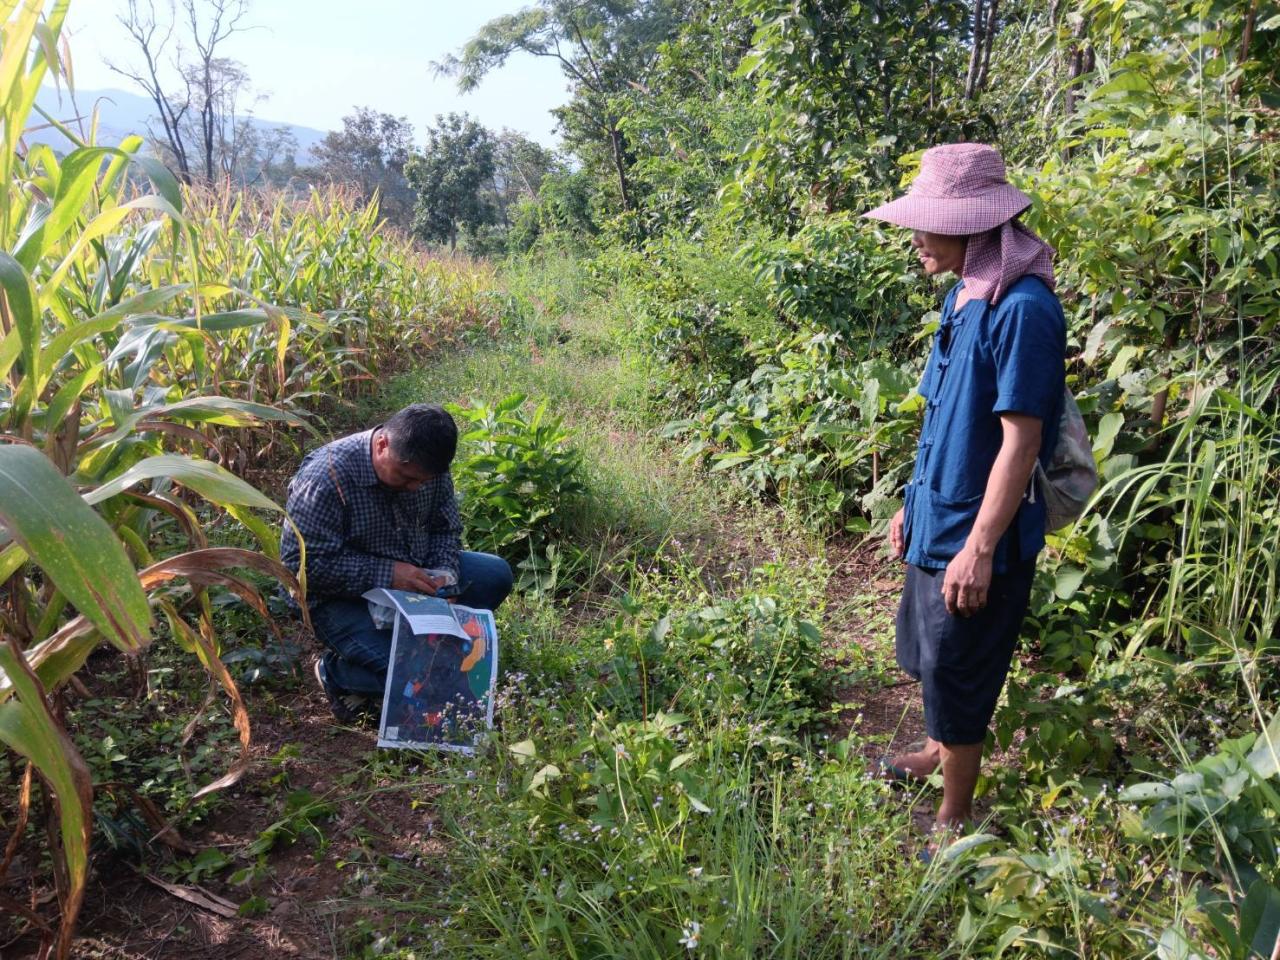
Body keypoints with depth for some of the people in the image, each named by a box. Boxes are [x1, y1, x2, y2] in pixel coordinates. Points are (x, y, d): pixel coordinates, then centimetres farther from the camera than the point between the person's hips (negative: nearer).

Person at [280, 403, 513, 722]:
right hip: (345, 598, -7)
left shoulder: (428, 467, -7)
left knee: (496, 574, -6)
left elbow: (445, 527, 7)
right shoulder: (326, 477, -26)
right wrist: (386, 574, -31)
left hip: (415, 577, 7)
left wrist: (444, 571, -14)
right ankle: (336, 673, 3)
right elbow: (302, 564, -27)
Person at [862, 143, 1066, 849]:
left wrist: (979, 549, -23)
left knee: (955, 677, 6)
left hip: (978, 535, -9)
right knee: (928, 656, 25)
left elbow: (1021, 441, -23)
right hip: (936, 520, 9)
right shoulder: (961, 299, 5)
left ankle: (953, 823, 26)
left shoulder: (1021, 309, -22)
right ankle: (939, 752, 51)